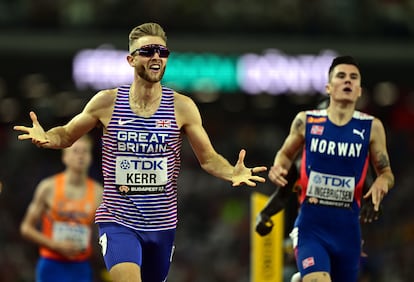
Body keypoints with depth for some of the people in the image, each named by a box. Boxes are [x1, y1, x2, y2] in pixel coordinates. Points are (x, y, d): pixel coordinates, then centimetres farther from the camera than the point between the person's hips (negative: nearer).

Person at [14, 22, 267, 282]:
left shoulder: (182, 107, -2)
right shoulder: (107, 102, -4)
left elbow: (208, 158, 2)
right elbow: (67, 135, 9)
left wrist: (232, 173, -20)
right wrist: (45, 138, -15)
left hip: (162, 224, 3)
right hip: (118, 221, -3)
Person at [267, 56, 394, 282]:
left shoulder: (371, 127, 0)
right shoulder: (306, 121, 1)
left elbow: (386, 172, 9)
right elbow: (286, 154, 18)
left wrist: (383, 181, -15)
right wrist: (279, 168, -5)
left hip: (347, 227, 2)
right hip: (311, 226, -2)